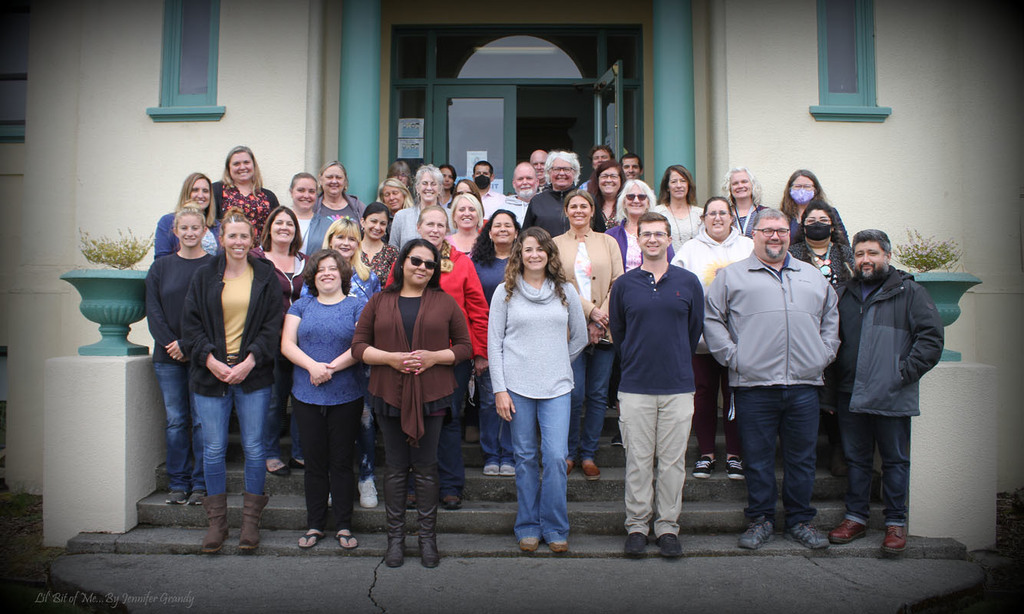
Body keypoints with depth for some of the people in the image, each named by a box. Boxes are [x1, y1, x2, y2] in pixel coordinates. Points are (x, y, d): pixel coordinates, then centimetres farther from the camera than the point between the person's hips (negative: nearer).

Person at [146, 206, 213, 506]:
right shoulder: (160, 268, 10)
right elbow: (153, 312, 5)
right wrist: (169, 343, -8)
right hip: (167, 358, 3)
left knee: (202, 420, 0)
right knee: (175, 420, 7)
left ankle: (201, 484, 10)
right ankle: (178, 483, 17)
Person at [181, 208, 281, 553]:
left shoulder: (265, 276, 4)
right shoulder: (204, 276, 7)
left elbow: (273, 325, 0)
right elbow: (191, 324, 4)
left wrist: (249, 361, -11)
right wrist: (211, 360, -9)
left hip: (253, 374, -1)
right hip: (211, 372, 1)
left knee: (254, 447, 3)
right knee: (214, 449, 4)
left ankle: (251, 520, 16)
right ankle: (216, 521, 17)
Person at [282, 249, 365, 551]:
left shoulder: (356, 306, 3)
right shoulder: (301, 306, 10)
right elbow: (287, 344, 1)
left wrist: (331, 367, -17)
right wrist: (312, 366, -16)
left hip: (346, 397, -2)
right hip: (306, 397, 2)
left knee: (341, 461, 5)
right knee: (315, 460, 9)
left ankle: (343, 526, 16)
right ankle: (314, 525, 21)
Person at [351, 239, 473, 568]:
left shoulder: (445, 302, 6)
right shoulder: (379, 301, 7)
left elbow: (465, 346, 5)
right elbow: (358, 346, 4)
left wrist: (435, 356, -12)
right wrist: (390, 358, -12)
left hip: (431, 395, -1)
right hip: (389, 394, 1)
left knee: (426, 466, 6)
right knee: (395, 466, 7)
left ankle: (427, 536, 18)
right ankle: (395, 535, 19)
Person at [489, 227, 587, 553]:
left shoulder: (565, 291, 7)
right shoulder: (506, 292, 4)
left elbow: (579, 337, 17)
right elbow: (494, 342, 1)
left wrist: (557, 364, 12)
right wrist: (499, 389, -4)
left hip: (556, 387, 1)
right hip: (517, 386, 0)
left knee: (556, 457, -5)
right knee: (525, 458, 6)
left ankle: (555, 528, 12)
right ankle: (528, 527, 20)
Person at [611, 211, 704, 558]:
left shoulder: (688, 282, 5)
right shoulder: (624, 285, 4)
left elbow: (695, 329, 13)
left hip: (678, 387, 1)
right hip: (635, 387, 0)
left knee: (673, 461, 6)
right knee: (638, 461, 5)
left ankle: (668, 527, 18)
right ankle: (636, 526, 17)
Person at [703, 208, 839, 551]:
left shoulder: (814, 277, 18)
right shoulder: (732, 275, 6)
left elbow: (831, 318, 23)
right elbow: (711, 319, 3)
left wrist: (824, 354, 10)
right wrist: (732, 356, -5)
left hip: (804, 385, 3)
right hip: (754, 385, -3)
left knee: (802, 456, 9)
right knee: (757, 457, 4)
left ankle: (800, 520, 23)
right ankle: (760, 519, 18)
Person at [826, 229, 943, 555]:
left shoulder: (910, 292, 1)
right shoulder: (843, 294, 14)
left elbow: (931, 336, -5)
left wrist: (905, 372, -12)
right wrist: (835, 377, 9)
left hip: (892, 397, -4)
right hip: (850, 394, 4)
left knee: (895, 460, 5)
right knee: (856, 458, 12)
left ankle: (896, 522, 16)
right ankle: (856, 518, 22)